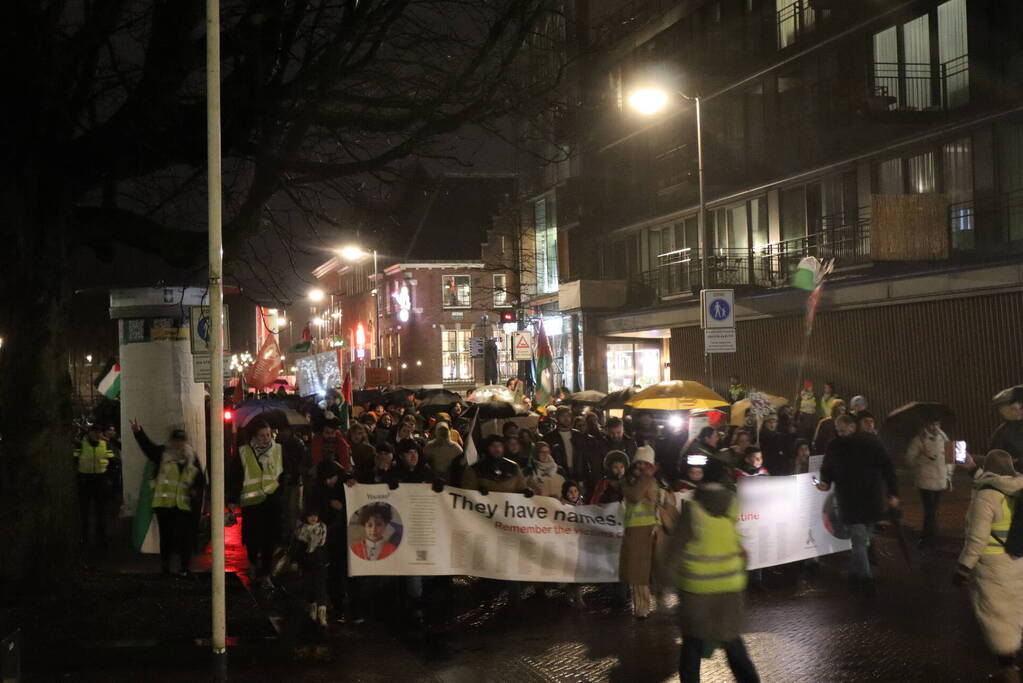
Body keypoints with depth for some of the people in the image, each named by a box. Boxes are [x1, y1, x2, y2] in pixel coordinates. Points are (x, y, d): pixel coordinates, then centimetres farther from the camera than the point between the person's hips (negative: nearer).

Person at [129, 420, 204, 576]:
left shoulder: (192, 458, 11)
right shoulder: (163, 454, 6)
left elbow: (201, 480, 16)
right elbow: (148, 445, -10)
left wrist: (196, 490, -5)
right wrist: (138, 432, -26)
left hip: (184, 504, 1)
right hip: (164, 504, -1)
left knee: (184, 537, -1)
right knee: (166, 535, 4)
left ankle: (185, 567, 9)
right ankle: (165, 566, 15)